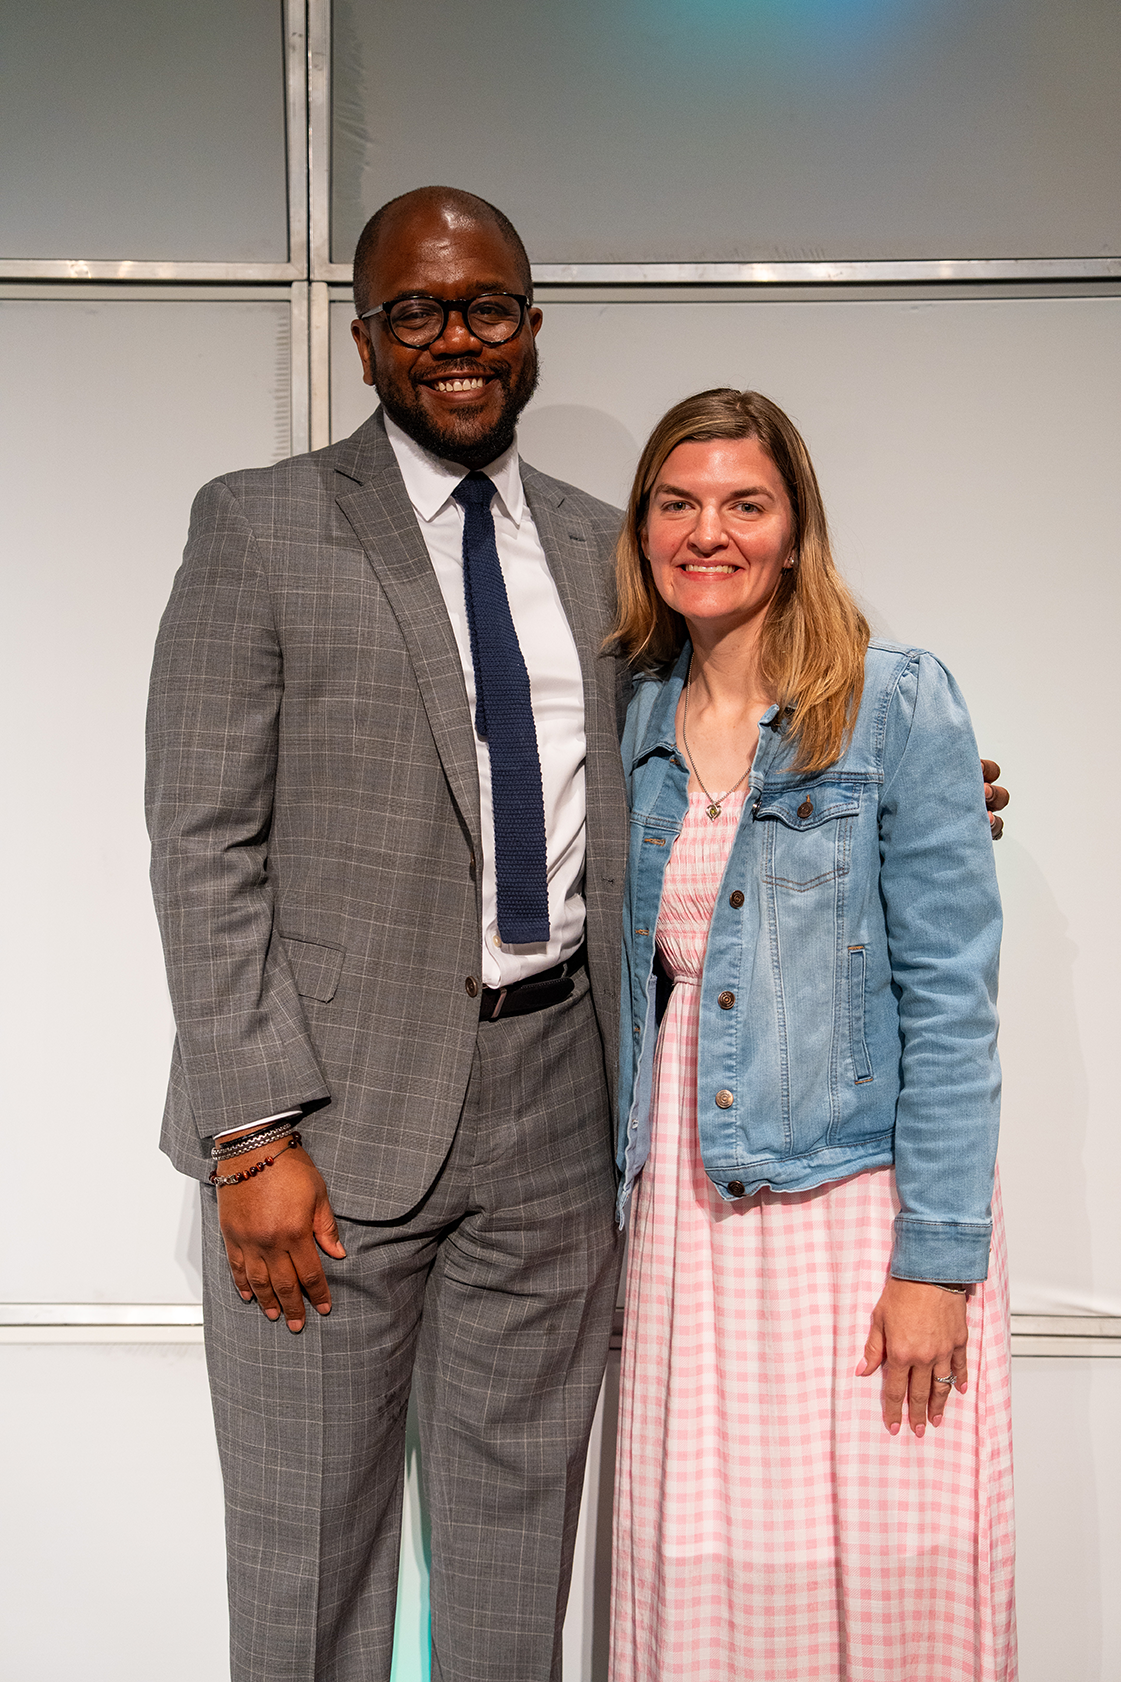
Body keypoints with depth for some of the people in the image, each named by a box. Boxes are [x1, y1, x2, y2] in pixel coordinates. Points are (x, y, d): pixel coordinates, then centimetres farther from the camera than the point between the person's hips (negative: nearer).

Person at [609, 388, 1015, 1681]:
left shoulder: (898, 704, -8)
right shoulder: (638, 720, 7)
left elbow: (951, 992, -10)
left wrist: (937, 1256, -13)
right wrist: (630, 1200, 9)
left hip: (859, 1191, -4)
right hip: (689, 1200, 4)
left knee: (883, 1572, 5)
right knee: (702, 1567, 11)